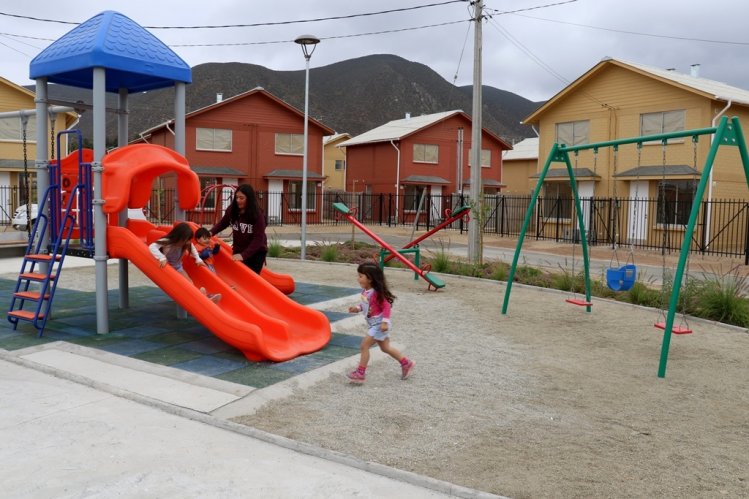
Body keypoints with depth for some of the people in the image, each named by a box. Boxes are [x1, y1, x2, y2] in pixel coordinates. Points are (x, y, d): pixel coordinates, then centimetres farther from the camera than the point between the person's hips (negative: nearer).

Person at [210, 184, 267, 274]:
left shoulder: (258, 215, -22)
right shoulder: (232, 209, -8)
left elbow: (258, 238, -24)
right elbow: (223, 223, 8)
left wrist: (243, 255, -30)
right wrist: (211, 232, -12)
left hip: (256, 252, -4)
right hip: (238, 250, 5)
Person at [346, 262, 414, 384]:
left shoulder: (376, 293, -25)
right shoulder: (365, 291, 0)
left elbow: (386, 306, -25)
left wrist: (385, 322, -28)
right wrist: (358, 308, 0)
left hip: (379, 324, -9)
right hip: (374, 324, 9)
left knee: (364, 345, -8)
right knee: (385, 347, 18)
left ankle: (360, 373, 1)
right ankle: (406, 363, 31)